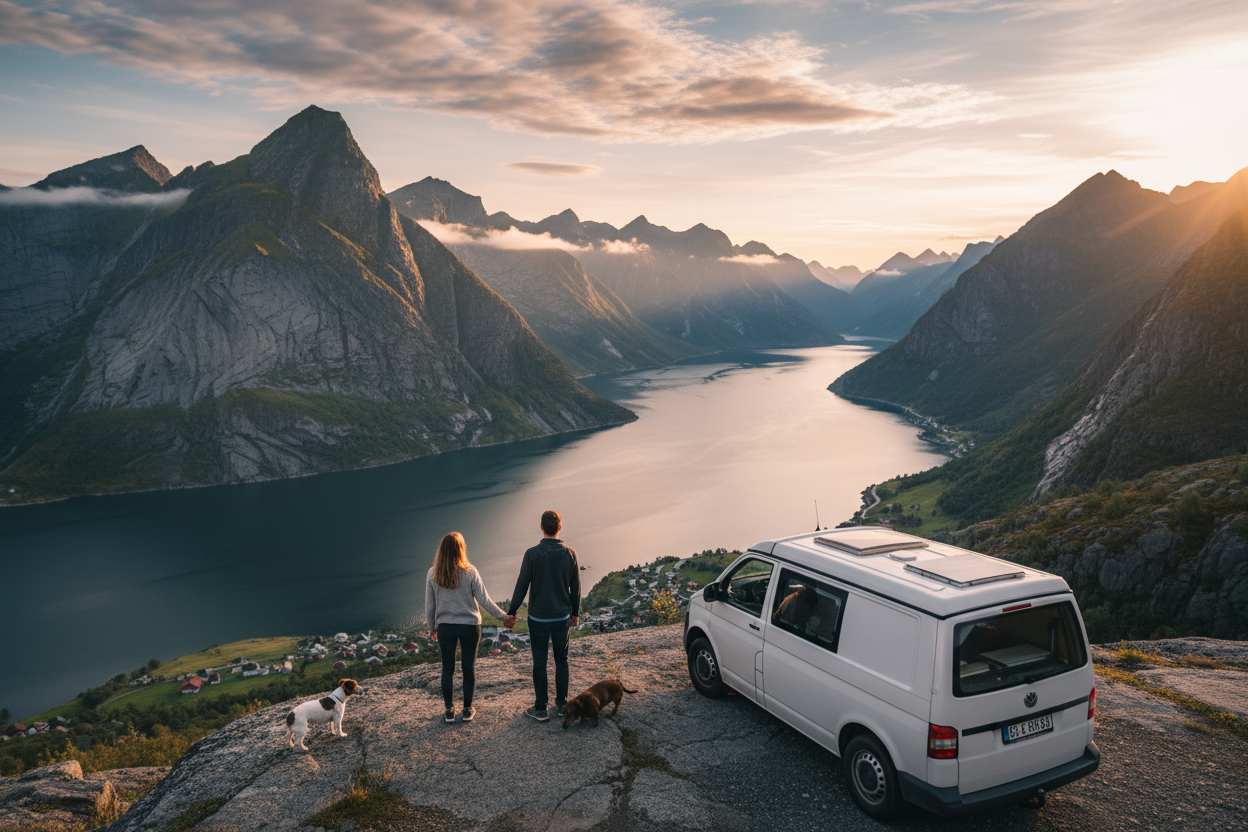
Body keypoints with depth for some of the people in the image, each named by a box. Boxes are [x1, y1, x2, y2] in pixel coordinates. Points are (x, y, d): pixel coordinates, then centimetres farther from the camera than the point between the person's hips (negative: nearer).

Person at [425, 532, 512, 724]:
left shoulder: (433, 575, -8)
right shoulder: (469, 572, -13)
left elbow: (429, 606, 0)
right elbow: (484, 600, -12)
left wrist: (432, 628, 14)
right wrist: (504, 616, -2)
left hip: (445, 626, 1)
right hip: (470, 625, -1)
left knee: (447, 668, 13)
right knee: (468, 667, 12)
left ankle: (449, 710, 22)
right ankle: (468, 709, 21)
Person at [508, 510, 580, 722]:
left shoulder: (532, 554, -13)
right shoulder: (570, 554, -5)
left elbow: (522, 585, -10)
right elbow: (576, 588, 3)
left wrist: (512, 611, 1)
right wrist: (575, 612, 16)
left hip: (538, 617, -2)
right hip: (562, 617, 2)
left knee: (539, 662, 5)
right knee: (561, 660, 15)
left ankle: (540, 709, 12)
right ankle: (561, 704, 22)